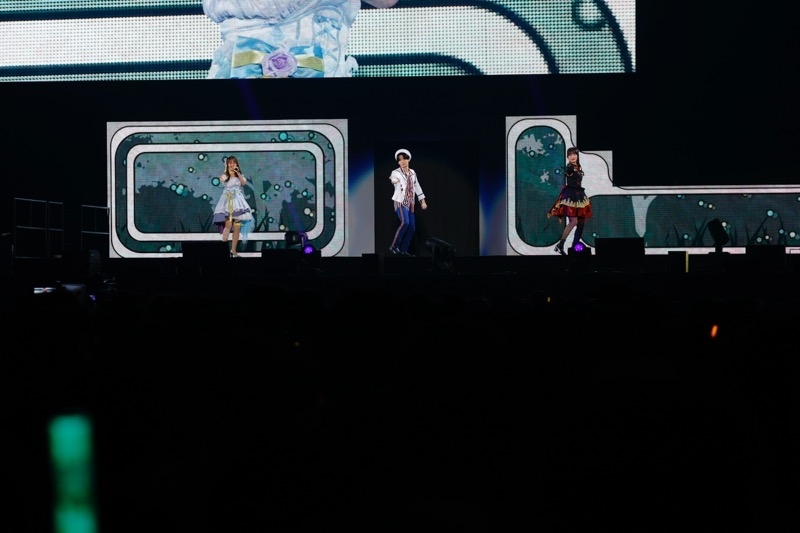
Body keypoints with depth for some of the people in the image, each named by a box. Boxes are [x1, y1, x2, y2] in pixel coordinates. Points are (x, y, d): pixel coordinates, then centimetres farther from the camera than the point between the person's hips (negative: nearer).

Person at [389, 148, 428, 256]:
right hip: (400, 202, -7)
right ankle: (394, 246, -18)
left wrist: (423, 201, 19)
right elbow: (394, 179, -24)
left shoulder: (412, 173, 13)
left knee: (412, 227, 2)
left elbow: (417, 187, 20)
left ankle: (403, 250, 9)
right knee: (405, 222, -26)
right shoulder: (396, 173, -4)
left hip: (410, 203, 7)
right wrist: (394, 180, -48)